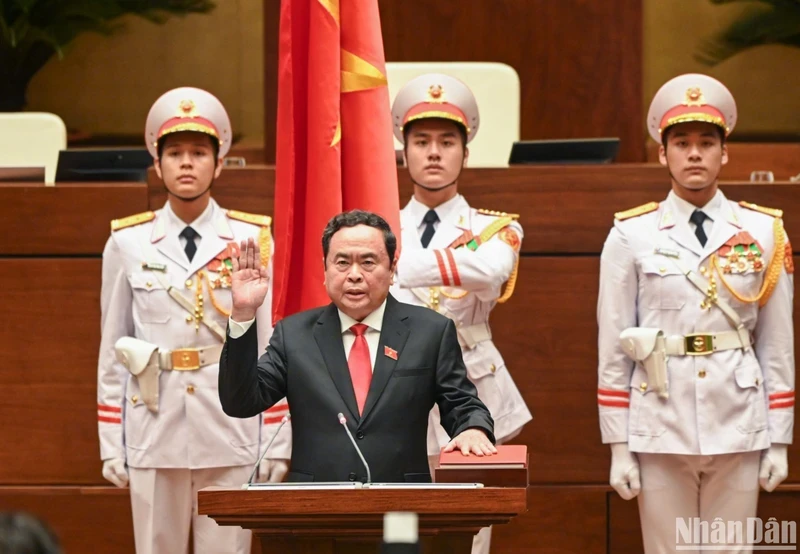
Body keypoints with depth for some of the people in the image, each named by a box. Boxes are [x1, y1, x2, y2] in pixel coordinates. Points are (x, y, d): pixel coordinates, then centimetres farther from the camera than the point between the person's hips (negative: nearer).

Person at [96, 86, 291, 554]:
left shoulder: (253, 240, 2)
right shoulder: (128, 243, 4)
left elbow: (272, 345, 2)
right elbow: (112, 349, 7)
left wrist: (278, 443, -1)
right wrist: (111, 445, 4)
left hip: (232, 431, -1)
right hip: (153, 432, 1)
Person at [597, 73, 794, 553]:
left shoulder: (764, 233, 4)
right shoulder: (631, 236, 1)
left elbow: (778, 346, 6)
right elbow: (613, 347, 1)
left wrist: (779, 441, 3)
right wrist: (618, 447, -2)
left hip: (738, 428, 1)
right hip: (661, 428, -1)